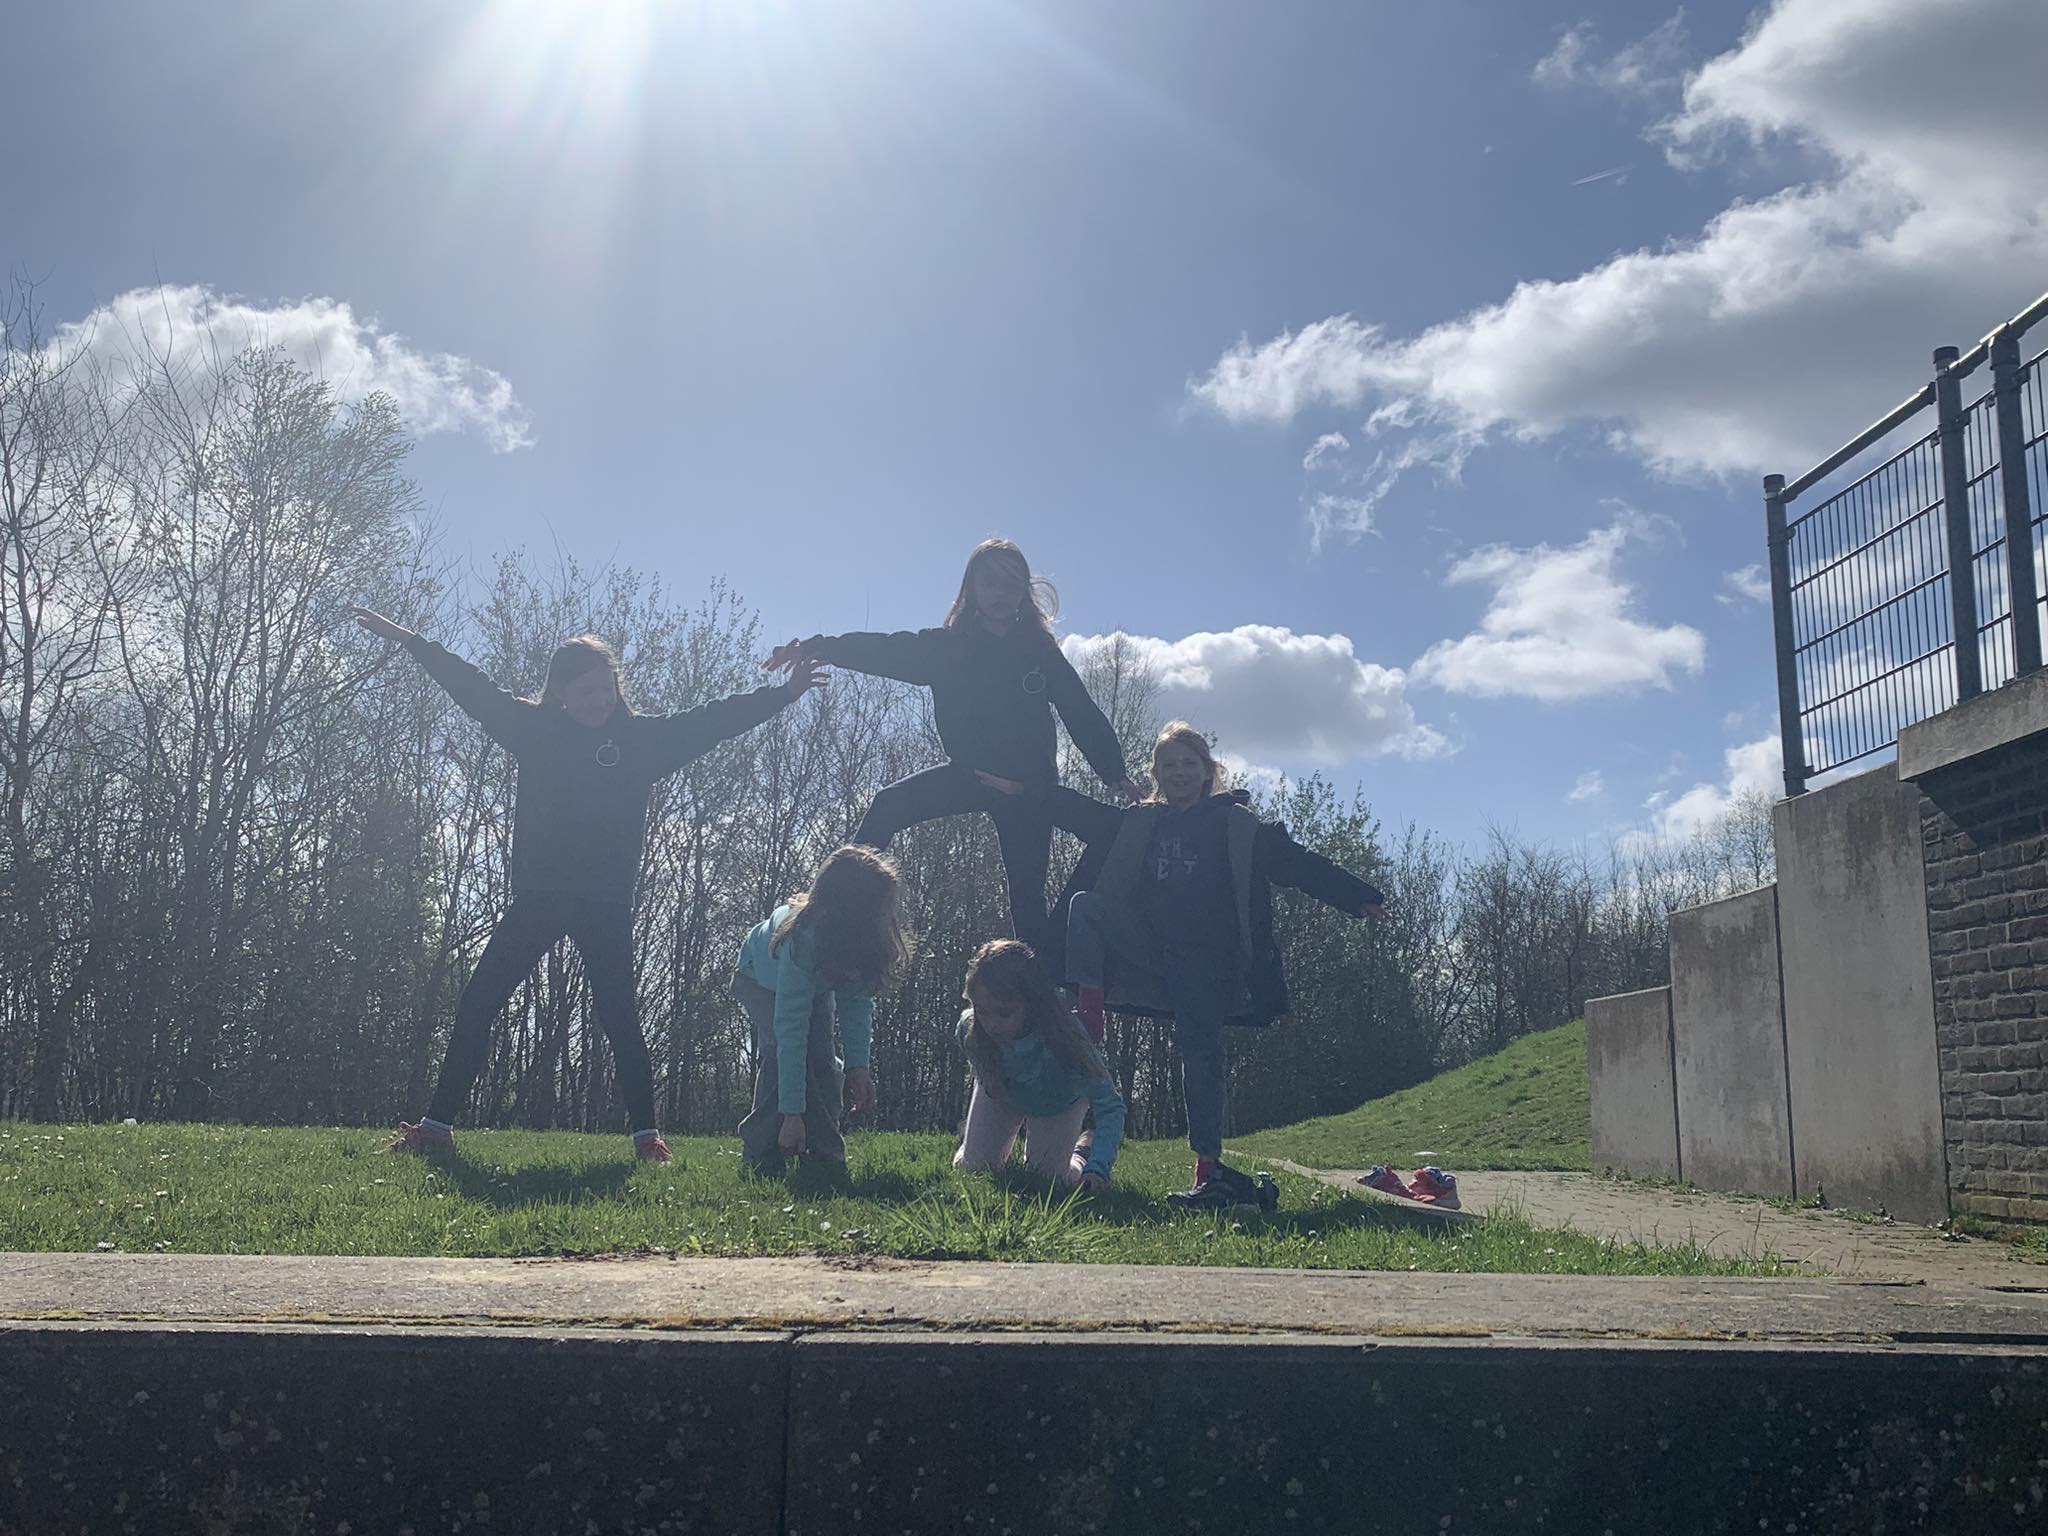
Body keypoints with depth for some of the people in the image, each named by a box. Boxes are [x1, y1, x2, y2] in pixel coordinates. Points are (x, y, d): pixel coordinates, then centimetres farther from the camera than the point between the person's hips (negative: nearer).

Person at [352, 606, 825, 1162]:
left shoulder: (643, 737, 3)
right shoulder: (534, 729, 5)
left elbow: (714, 720, 4)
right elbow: (473, 687, 7)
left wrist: (785, 693, 3)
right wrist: (409, 640, 8)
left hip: (607, 905, -1)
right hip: (537, 897, 2)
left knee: (620, 1017, -3)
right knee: (477, 1005, 1)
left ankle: (647, 1135, 1)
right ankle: (436, 1125, 8)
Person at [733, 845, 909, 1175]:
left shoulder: (866, 936, -31)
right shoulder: (802, 939, -46)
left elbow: (858, 1000, -22)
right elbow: (791, 1029, -46)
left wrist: (859, 1064, -34)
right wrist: (792, 1113, -46)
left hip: (820, 982, 4)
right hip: (762, 981, -4)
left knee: (821, 1058, -15)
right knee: (781, 1052, -26)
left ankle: (825, 1153, -7)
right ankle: (761, 1156, -18)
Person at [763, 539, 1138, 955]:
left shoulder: (1041, 652, -3)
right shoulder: (949, 647, -2)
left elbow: (1083, 715, -3)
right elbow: (888, 651, -13)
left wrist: (1115, 773, -12)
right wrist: (815, 648, -25)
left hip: (1029, 789, -1)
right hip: (969, 776, 1)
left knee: (1027, 892, 0)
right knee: (890, 805, -19)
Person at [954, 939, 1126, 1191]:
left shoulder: (1062, 1038, -44)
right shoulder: (969, 1029, -35)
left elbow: (1110, 1106, -41)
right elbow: (983, 1075, -8)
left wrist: (1097, 1168, -53)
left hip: (1060, 1102, -2)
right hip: (1002, 1095, 2)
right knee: (970, 1168, -1)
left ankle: (1083, 1150, 27)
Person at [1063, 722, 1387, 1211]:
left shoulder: (1237, 825, 4)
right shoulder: (1137, 824, 13)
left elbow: (1299, 864, 1)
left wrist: (1359, 897, -6)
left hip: (1206, 958, -3)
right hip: (1151, 947, 3)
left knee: (1201, 1051, -8)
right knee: (1085, 904, -16)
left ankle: (1209, 1166, -3)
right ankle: (1088, 1011, -24)